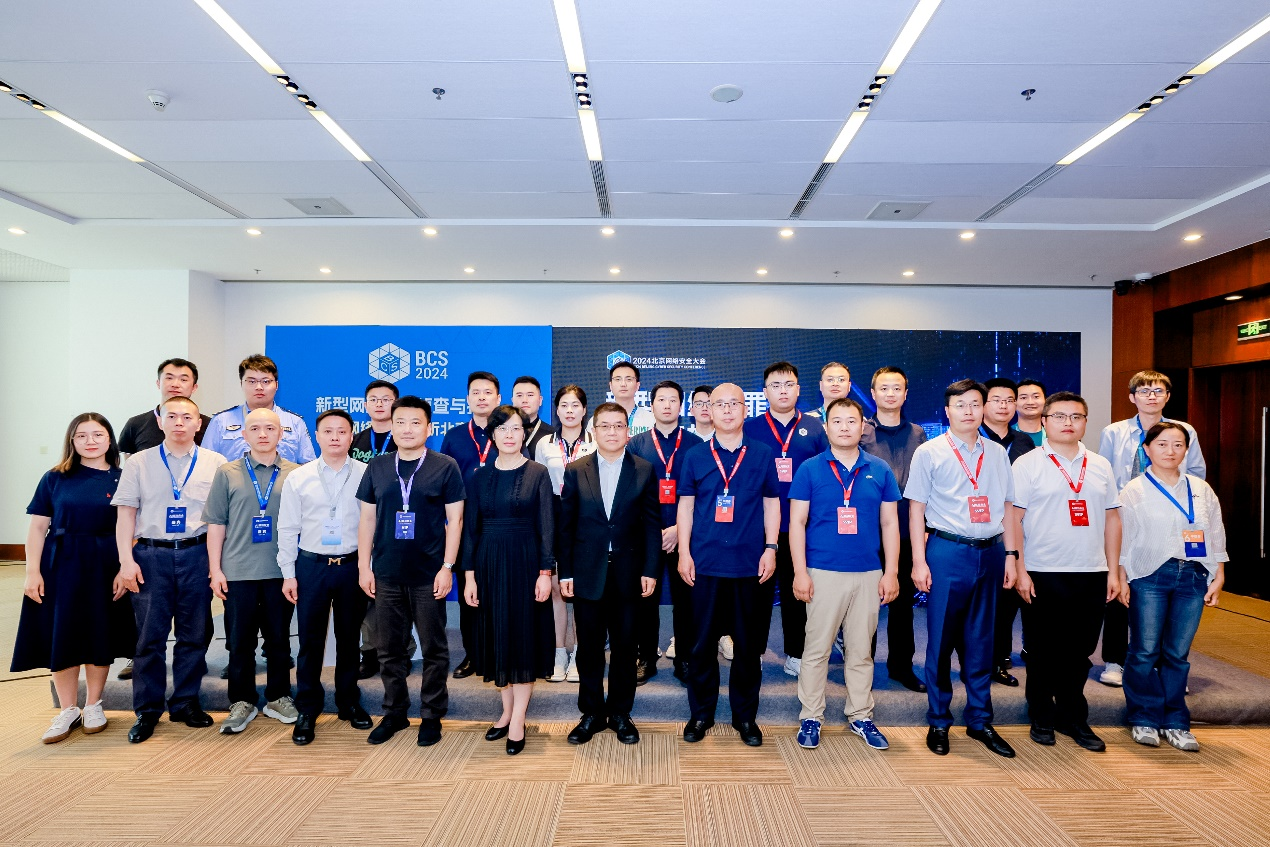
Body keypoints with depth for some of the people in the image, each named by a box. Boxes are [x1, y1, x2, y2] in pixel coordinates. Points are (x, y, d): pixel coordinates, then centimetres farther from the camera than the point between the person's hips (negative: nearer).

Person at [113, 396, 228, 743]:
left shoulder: (216, 464, 2)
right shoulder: (139, 463, 4)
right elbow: (126, 513, 3)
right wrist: (126, 559, -5)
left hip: (197, 554, 0)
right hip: (150, 554, 0)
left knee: (194, 634, 8)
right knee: (150, 635, 5)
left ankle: (186, 702, 24)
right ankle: (147, 710, 19)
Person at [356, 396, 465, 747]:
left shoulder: (445, 467, -4)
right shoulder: (377, 467, 6)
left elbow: (454, 520, -4)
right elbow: (367, 519, 8)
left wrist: (447, 567, -9)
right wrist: (364, 566, 3)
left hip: (428, 574, -3)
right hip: (386, 574, 3)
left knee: (433, 649, 7)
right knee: (389, 648, 13)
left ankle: (432, 715, 22)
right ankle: (394, 712, 30)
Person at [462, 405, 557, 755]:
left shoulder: (538, 473, -3)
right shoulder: (480, 476, 4)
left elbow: (547, 526, -5)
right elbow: (470, 527, 5)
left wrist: (545, 572, -11)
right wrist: (470, 574, -1)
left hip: (525, 562, -3)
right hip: (489, 563, 3)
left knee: (524, 635, 2)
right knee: (496, 635, 10)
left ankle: (518, 719, 12)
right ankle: (507, 710, 26)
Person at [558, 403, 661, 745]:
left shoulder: (644, 470, 1)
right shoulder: (575, 471, 2)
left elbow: (652, 524, 0)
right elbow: (566, 524, 2)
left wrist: (650, 570, -5)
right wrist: (565, 572, -1)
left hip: (628, 573, 0)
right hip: (587, 573, 1)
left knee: (624, 647, 10)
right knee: (589, 648, 10)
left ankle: (620, 713, 27)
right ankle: (591, 714, 27)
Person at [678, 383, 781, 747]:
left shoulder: (763, 454, 4)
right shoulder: (695, 457, 5)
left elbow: (772, 503, 7)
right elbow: (686, 505, 6)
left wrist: (770, 548, -2)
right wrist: (684, 552, 0)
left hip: (750, 563, 0)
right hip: (706, 563, 0)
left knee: (749, 643, 9)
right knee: (702, 642, 7)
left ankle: (745, 715, 26)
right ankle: (701, 713, 24)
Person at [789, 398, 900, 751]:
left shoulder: (880, 470, 5)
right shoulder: (810, 469, -1)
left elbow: (890, 524, 8)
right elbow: (797, 522, -2)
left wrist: (891, 573, 2)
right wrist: (800, 572, -8)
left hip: (869, 574, 2)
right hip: (823, 573, -2)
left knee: (861, 649, 13)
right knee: (817, 648, 4)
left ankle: (860, 716, 28)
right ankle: (811, 716, 18)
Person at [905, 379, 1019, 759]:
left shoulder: (997, 453, 10)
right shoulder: (929, 452, -2)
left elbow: (1008, 506, 13)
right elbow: (916, 508, -2)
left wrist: (1010, 555, 7)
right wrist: (919, 561, -7)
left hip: (989, 552, 4)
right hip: (947, 552, -3)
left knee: (981, 641, 12)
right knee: (941, 640, 4)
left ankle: (980, 720, 26)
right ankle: (938, 722, 19)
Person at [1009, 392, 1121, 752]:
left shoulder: (1100, 466, 11)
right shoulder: (1027, 465, -3)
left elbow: (1112, 518, 12)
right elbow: (1013, 519, -6)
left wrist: (1114, 570, 8)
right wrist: (1020, 570, -10)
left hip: (1091, 574, 4)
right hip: (1042, 574, -4)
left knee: (1080, 651, 12)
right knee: (1043, 651, 7)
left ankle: (1073, 718, 28)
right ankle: (1042, 719, 23)